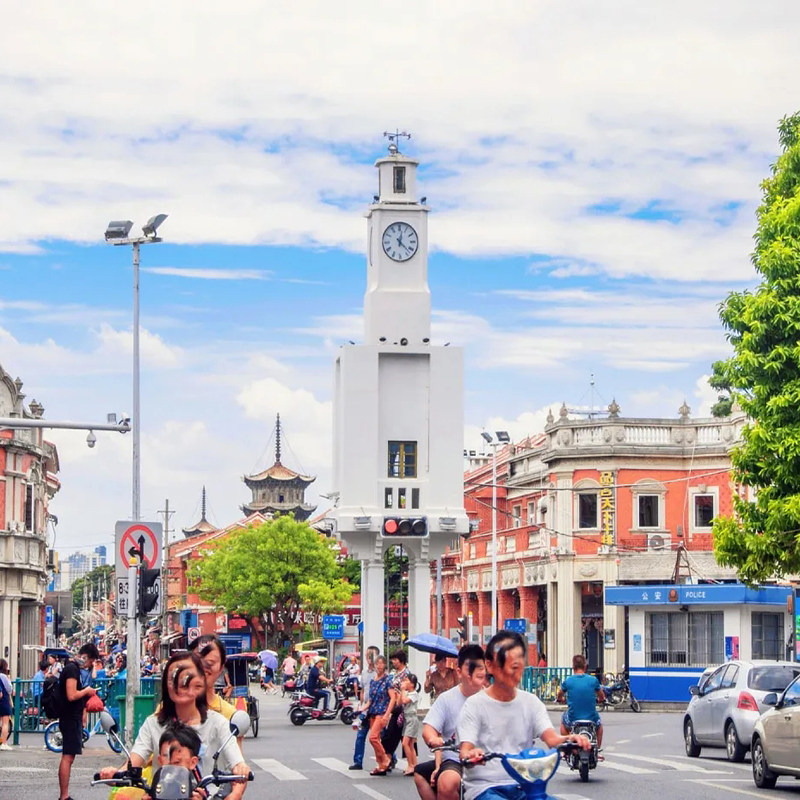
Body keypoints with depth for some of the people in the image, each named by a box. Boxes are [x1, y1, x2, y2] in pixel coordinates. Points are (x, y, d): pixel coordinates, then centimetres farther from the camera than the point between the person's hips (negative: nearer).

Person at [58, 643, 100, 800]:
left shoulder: (73, 668, 17)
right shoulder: (72, 669, -15)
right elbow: (71, 695, -24)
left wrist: (87, 693, 16)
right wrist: (86, 691, -9)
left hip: (73, 718, 11)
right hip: (71, 719, -11)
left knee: (68, 756, 12)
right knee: (68, 757, -11)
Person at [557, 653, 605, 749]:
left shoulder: (568, 681, -6)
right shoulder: (593, 680, -5)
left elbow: (559, 696, 15)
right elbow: (602, 697, 12)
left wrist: (560, 699, 39)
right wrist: (598, 700, 36)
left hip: (573, 720, 0)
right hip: (591, 719, 0)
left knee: (564, 720, 36)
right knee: (599, 723, 36)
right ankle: (597, 750, 39)